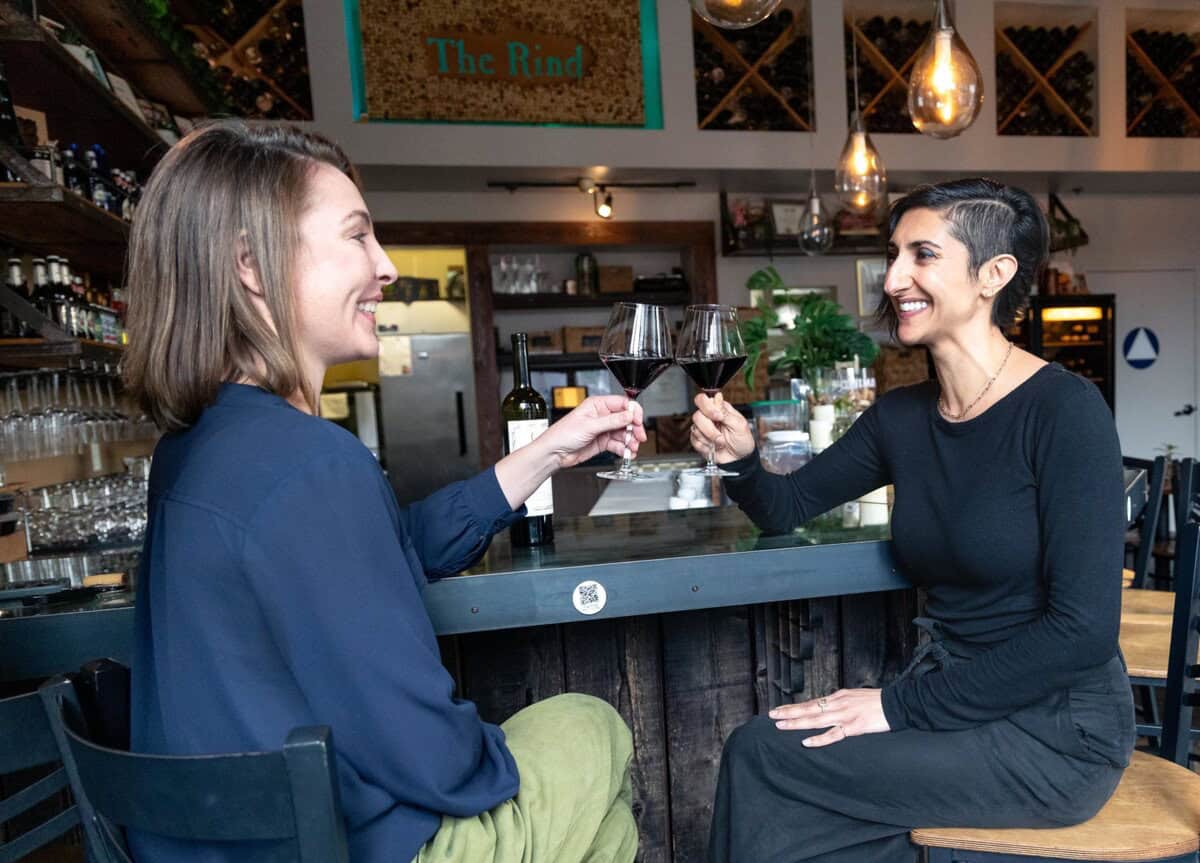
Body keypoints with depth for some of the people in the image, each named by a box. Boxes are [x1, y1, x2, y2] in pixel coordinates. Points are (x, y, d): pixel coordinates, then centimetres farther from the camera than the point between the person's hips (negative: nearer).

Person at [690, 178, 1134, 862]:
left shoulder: (1064, 409, -17)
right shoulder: (902, 416, 1)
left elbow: (1083, 629, -21)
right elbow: (787, 509, 8)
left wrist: (901, 706, -19)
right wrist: (741, 461, -15)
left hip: (1057, 730, -5)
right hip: (949, 695, 5)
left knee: (761, 755, -14)